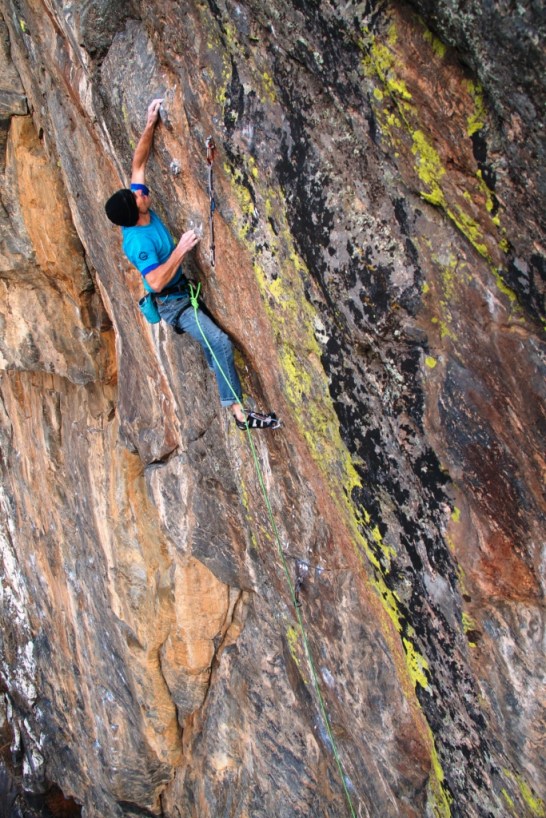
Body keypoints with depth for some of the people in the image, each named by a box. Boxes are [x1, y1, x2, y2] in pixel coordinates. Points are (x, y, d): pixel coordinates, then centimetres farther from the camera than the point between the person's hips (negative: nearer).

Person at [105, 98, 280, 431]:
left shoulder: (136, 210, -3)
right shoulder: (138, 242, -27)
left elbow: (138, 163, 5)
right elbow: (157, 282, -35)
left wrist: (151, 123, 0)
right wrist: (180, 249, -33)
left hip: (183, 291, 10)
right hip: (172, 302, -10)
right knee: (220, 343, -21)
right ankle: (240, 412, -21)